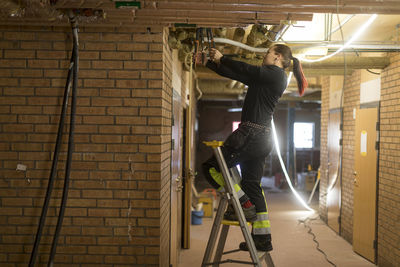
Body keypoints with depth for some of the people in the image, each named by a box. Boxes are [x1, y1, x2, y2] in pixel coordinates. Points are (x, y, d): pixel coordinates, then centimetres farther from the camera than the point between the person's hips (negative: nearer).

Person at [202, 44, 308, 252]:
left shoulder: (276, 75, -5)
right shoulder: (265, 78, 22)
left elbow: (247, 70, -14)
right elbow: (237, 75, 23)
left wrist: (221, 58, -1)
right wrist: (209, 62, 22)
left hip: (252, 134, -10)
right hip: (260, 137, 10)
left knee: (211, 167, -6)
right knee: (252, 184, 12)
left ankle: (244, 205, -1)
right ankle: (262, 239, 16)